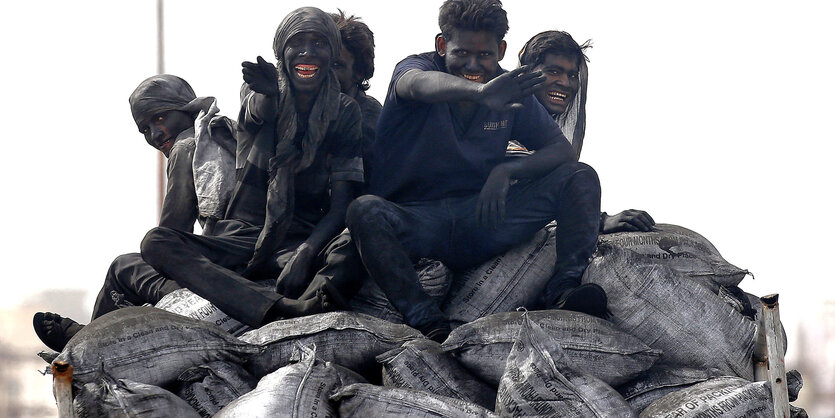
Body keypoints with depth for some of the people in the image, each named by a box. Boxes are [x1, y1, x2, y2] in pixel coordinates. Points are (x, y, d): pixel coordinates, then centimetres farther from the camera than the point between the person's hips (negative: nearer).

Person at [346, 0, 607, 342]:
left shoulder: (509, 90, 6)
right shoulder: (415, 67, -7)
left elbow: (563, 151, 3)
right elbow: (418, 84, -34)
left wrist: (507, 170, -18)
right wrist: (479, 92, -56)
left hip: (482, 218, 4)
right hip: (415, 221, -4)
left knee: (579, 177, -10)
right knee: (365, 211, -37)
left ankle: (564, 289, -29)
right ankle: (427, 324, -43)